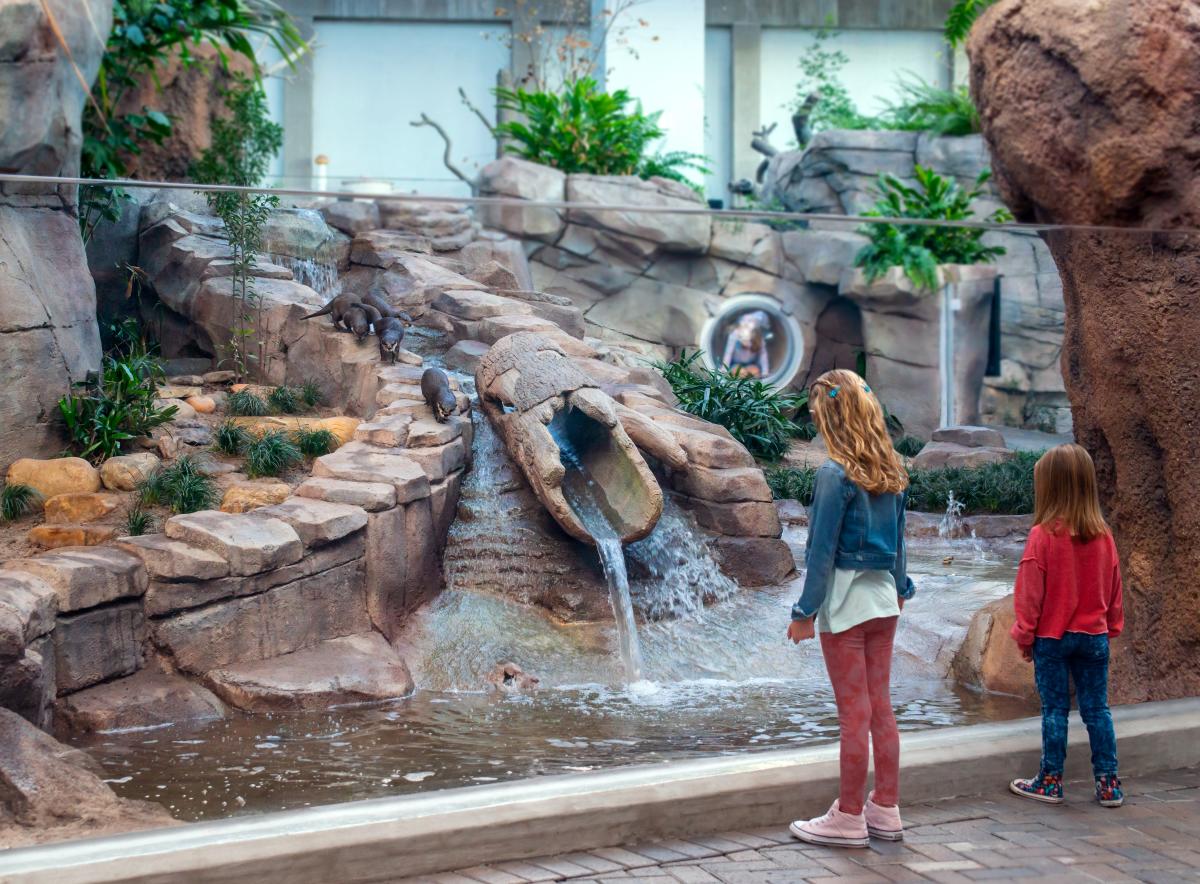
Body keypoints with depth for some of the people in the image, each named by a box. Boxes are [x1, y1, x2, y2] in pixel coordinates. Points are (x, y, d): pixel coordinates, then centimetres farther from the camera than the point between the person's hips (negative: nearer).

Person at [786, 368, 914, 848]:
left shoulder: (836, 476, -17)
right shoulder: (892, 473, 5)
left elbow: (823, 551, -15)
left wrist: (805, 611, -9)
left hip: (845, 602, -7)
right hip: (884, 601, 7)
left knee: (854, 712, 0)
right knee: (881, 706, 13)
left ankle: (849, 818, 10)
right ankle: (886, 810, 20)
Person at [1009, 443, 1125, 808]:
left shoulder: (1043, 535, -16)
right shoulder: (1103, 536, -2)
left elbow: (1029, 592, -11)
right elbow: (1114, 589, 7)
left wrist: (1025, 635, -1)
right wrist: (1111, 627, 19)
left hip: (1052, 637, -4)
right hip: (1094, 636, 4)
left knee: (1054, 709, 5)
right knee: (1097, 709, 9)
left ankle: (1051, 781, 11)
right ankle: (1108, 783, 11)